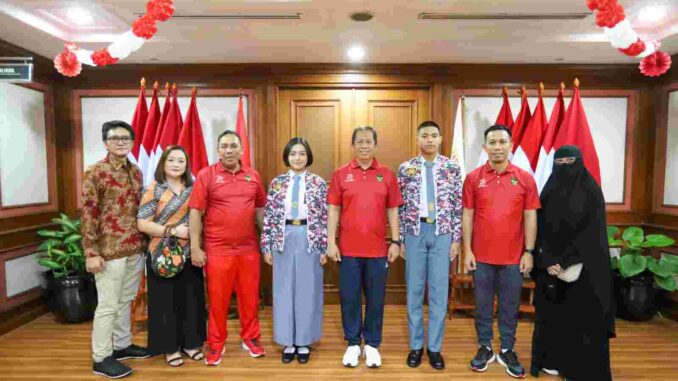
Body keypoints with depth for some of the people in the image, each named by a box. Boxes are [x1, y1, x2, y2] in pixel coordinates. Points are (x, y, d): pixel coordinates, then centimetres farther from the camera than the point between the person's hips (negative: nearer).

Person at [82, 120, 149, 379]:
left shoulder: (136, 172, 10)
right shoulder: (95, 173, -9)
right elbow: (88, 214, -12)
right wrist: (91, 252, -15)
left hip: (135, 249, 6)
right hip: (110, 250, -6)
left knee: (126, 301, 17)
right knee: (108, 305, 3)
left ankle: (123, 345, 33)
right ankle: (101, 358, 18)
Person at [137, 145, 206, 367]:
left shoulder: (192, 189, 7)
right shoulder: (154, 189, -5)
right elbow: (142, 224, -12)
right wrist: (173, 230, -18)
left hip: (189, 255, 4)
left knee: (191, 299, 9)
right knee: (166, 301, 6)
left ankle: (190, 343, 27)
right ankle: (170, 347, 23)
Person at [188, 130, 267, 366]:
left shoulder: (253, 176, 6)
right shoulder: (206, 175, -4)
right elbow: (195, 213, -6)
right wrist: (195, 248, -9)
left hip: (249, 249, 3)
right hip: (217, 250, -3)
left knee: (250, 297, 12)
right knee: (217, 299, 9)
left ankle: (250, 338, 31)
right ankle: (216, 344, 27)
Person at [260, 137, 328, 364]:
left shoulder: (319, 183, 1)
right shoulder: (277, 183, 4)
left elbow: (325, 218, 0)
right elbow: (269, 216, 3)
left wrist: (324, 248, -3)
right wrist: (266, 246, 0)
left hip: (310, 240, -1)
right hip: (283, 240, 1)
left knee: (308, 291, 7)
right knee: (284, 291, 8)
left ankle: (304, 342, 23)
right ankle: (288, 342, 24)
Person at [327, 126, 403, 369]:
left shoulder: (387, 175, 3)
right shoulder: (341, 174, 2)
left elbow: (392, 210, 5)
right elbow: (333, 210, 1)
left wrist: (395, 241, 0)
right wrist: (331, 242, -4)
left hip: (378, 249, 0)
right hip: (348, 249, 0)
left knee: (375, 299, 10)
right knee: (349, 298, 9)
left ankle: (372, 345, 26)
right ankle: (353, 344, 26)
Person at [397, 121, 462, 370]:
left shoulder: (452, 168, 2)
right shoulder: (406, 169, 2)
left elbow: (457, 206, 3)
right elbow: (401, 206, 3)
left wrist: (456, 239, 0)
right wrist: (400, 239, 2)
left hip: (442, 233, 0)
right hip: (415, 232, 0)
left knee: (439, 291, 6)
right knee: (414, 289, 8)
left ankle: (434, 347, 21)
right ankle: (416, 345, 23)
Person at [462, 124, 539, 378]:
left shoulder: (525, 178, 0)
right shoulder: (473, 178, -1)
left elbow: (530, 217, 1)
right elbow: (467, 216, 0)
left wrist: (529, 252, -2)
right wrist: (467, 251, -3)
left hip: (513, 257, 0)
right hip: (481, 256, 0)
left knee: (510, 306, 12)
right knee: (483, 305, 11)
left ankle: (507, 350, 28)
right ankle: (485, 347, 28)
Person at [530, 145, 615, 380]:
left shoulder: (591, 191, -4)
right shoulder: (549, 191, 6)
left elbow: (592, 232, -11)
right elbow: (542, 229, 2)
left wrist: (567, 261, -16)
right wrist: (548, 260, -11)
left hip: (582, 266, -3)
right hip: (551, 263, 4)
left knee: (582, 313, 1)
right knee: (551, 312, 9)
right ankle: (553, 360, 23)